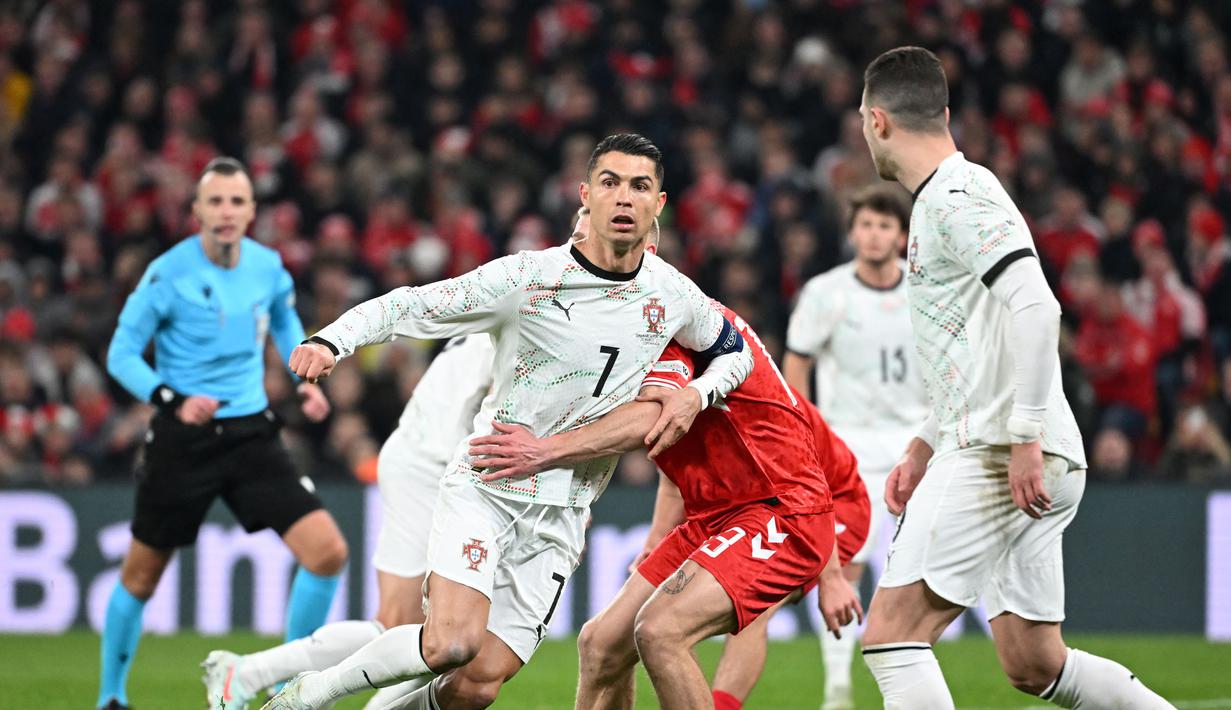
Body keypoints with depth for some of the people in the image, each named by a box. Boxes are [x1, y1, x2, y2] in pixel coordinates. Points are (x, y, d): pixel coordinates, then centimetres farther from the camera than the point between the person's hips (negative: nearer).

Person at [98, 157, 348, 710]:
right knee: (141, 578, 8)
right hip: (183, 439, -3)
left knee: (328, 552, -12)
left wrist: (305, 380, 7)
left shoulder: (268, 266, -1)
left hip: (251, 434, 3)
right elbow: (122, 354, -9)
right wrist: (173, 399, -24)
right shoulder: (168, 274, -14)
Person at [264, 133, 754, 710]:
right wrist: (330, 341, -26)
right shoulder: (527, 278, -11)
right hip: (484, 489, -4)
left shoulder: (674, 295, 2)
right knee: (452, 644, -26)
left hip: (559, 517, 4)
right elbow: (411, 306, -9)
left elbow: (734, 352, 21)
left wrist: (695, 395, 0)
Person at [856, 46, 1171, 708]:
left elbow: (1034, 307, -23)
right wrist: (922, 448, 26)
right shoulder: (943, 200, 22)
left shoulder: (956, 198, -10)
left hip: (998, 457, -10)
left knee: (890, 634, -13)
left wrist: (1025, 439, -25)